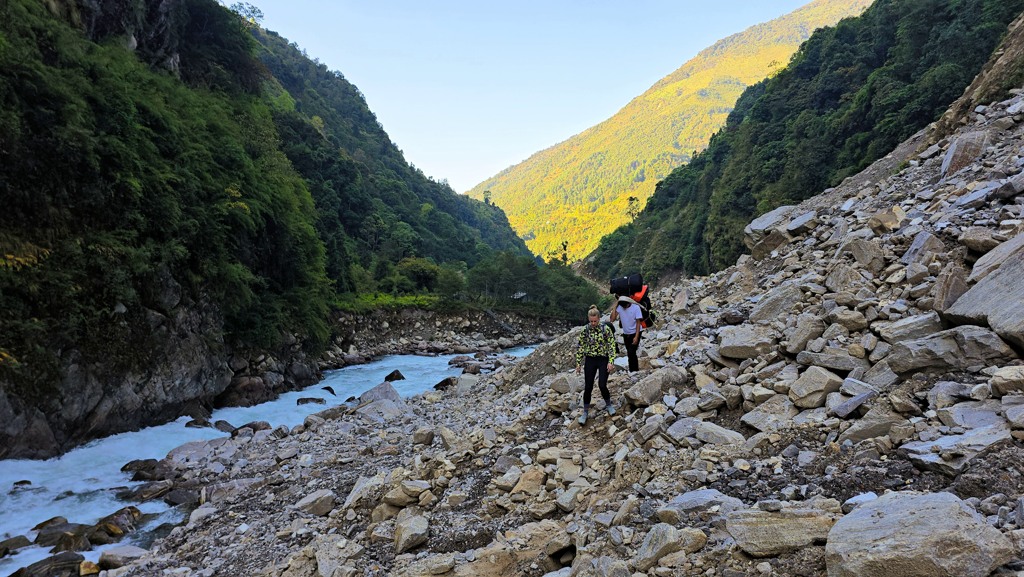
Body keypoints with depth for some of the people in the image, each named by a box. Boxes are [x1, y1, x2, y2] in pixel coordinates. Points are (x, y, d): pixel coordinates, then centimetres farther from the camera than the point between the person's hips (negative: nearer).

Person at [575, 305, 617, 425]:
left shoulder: (606, 329, -9)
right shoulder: (585, 330, -4)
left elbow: (612, 345, -6)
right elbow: (580, 347, 4)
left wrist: (610, 362, -13)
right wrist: (578, 363, 4)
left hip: (603, 360, -2)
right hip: (590, 360, 2)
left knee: (602, 385, -10)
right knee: (588, 387, 0)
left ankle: (608, 405, 20)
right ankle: (585, 412, 15)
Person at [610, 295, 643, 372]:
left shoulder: (636, 307, -19)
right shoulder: (619, 307, -10)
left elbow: (638, 322, -15)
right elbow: (612, 319, -18)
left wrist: (636, 337, -19)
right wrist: (615, 306, -20)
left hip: (635, 333, -5)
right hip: (626, 334, 5)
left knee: (631, 353, -16)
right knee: (630, 354, 13)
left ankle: (634, 371, -5)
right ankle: (635, 371, 27)